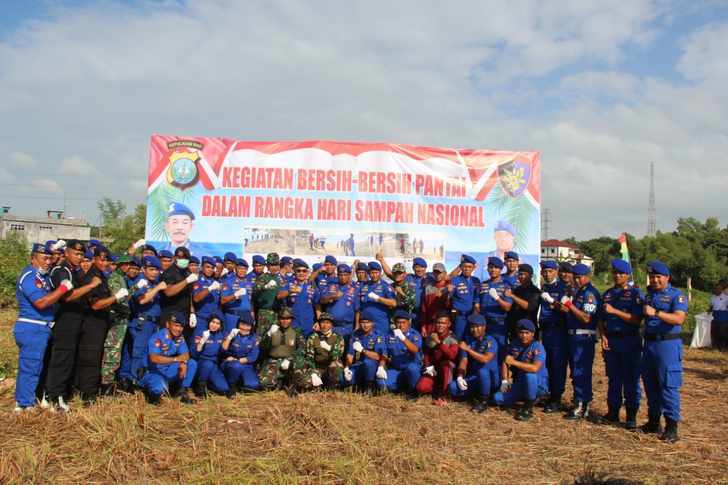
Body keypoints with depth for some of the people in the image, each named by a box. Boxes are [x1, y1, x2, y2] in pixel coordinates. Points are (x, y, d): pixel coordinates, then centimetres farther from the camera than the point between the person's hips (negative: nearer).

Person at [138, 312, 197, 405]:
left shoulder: (180, 338, 0)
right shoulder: (158, 337, -21)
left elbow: (186, 354, -4)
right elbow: (154, 358, -33)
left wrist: (183, 362, -28)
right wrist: (176, 359, -34)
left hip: (169, 371, 7)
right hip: (154, 372, -6)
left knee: (192, 363, -11)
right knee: (160, 388, -37)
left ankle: (184, 393, -4)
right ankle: (155, 392, 1)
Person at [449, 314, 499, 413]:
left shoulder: (490, 341, -12)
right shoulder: (468, 340, 3)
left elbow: (485, 359, -29)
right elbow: (463, 361, -3)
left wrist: (468, 349, -32)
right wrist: (460, 377, -19)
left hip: (490, 379, -4)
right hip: (473, 379, 4)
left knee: (482, 370, -37)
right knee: (453, 387, -21)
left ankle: (483, 401, -16)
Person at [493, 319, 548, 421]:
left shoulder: (538, 347, -20)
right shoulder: (514, 344, 1)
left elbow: (534, 368, -36)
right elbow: (505, 362, 7)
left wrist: (514, 362, -29)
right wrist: (505, 381, -7)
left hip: (539, 385, -6)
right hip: (520, 384, 6)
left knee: (529, 376, -39)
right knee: (498, 398, -8)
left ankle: (528, 408, -17)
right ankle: (532, 398, 13)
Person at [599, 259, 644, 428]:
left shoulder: (635, 294, -3)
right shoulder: (607, 294, 13)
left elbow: (636, 319, -13)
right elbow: (601, 319, 14)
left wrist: (615, 311, -18)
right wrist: (603, 336, 0)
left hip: (630, 341, -5)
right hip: (610, 341, 5)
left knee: (631, 379, 1)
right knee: (613, 378, 11)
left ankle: (631, 416, 9)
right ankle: (613, 412, 20)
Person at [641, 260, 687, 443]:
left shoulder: (676, 295, -5)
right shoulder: (648, 295, 15)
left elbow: (679, 319, -23)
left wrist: (656, 313, -30)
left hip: (668, 344, -7)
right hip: (649, 344, 7)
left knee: (669, 385, -8)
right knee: (650, 384, 12)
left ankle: (672, 426, -2)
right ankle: (654, 420, 23)